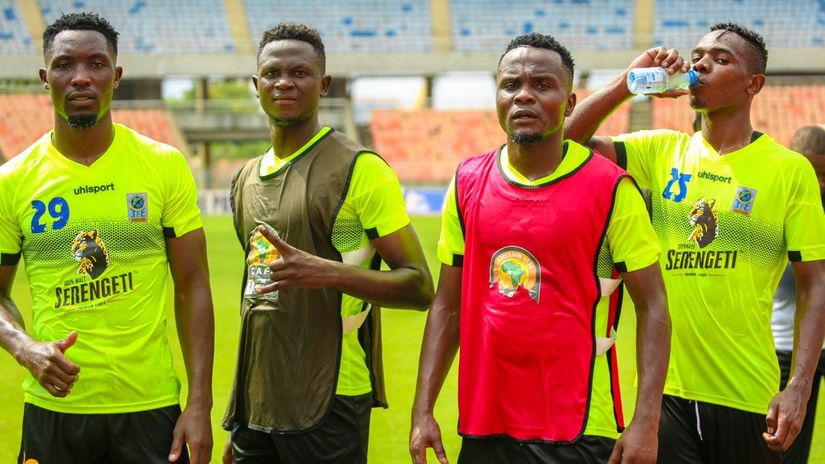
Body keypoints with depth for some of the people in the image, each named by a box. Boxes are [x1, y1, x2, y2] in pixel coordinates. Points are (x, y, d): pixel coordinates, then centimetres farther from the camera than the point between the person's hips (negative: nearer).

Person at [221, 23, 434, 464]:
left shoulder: (359, 169, -8)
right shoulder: (246, 179, 13)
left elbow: (419, 287, -10)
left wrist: (328, 272, -25)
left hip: (327, 406, -6)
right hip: (255, 406, 6)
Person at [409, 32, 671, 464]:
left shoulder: (610, 188, -6)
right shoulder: (467, 183, 6)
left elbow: (652, 306, -6)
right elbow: (448, 305, 10)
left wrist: (646, 421, -14)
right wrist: (423, 410, 4)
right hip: (482, 429, 4)